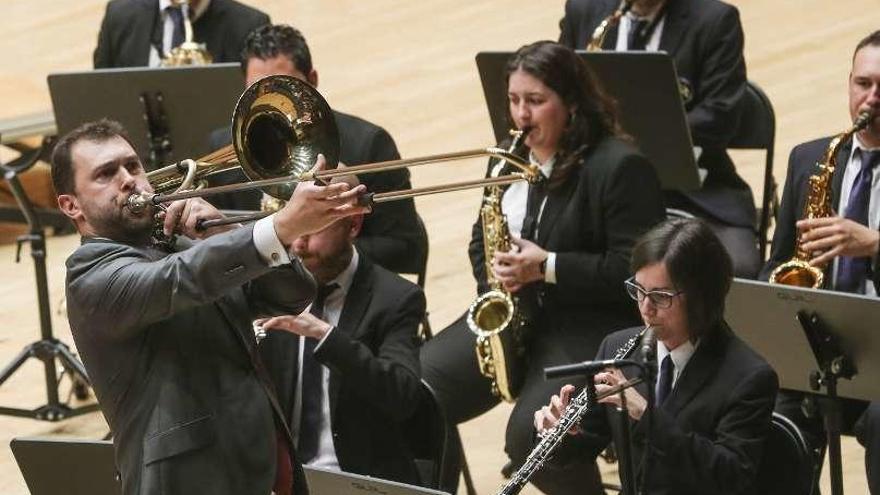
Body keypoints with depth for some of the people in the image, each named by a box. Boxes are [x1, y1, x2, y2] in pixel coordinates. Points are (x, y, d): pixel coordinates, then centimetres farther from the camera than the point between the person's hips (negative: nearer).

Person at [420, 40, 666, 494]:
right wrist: (494, 278, 0)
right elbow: (483, 236, 23)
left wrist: (547, 267, -22)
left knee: (530, 434, -30)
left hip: (590, 328, -7)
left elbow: (635, 270, -17)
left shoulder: (620, 167, -13)